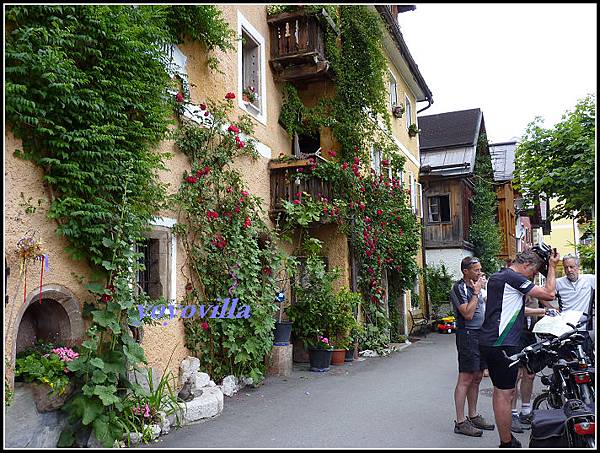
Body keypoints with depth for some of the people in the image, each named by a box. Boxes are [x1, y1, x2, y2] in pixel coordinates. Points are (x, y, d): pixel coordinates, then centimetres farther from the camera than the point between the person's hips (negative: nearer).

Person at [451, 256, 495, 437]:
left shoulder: (476, 286, 16)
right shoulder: (459, 288, -11)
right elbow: (468, 314, -21)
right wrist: (476, 292, -15)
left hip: (481, 335, 9)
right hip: (468, 336, -9)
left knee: (477, 378, 14)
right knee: (465, 379, -8)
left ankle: (473, 416, 24)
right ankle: (460, 422, -3)